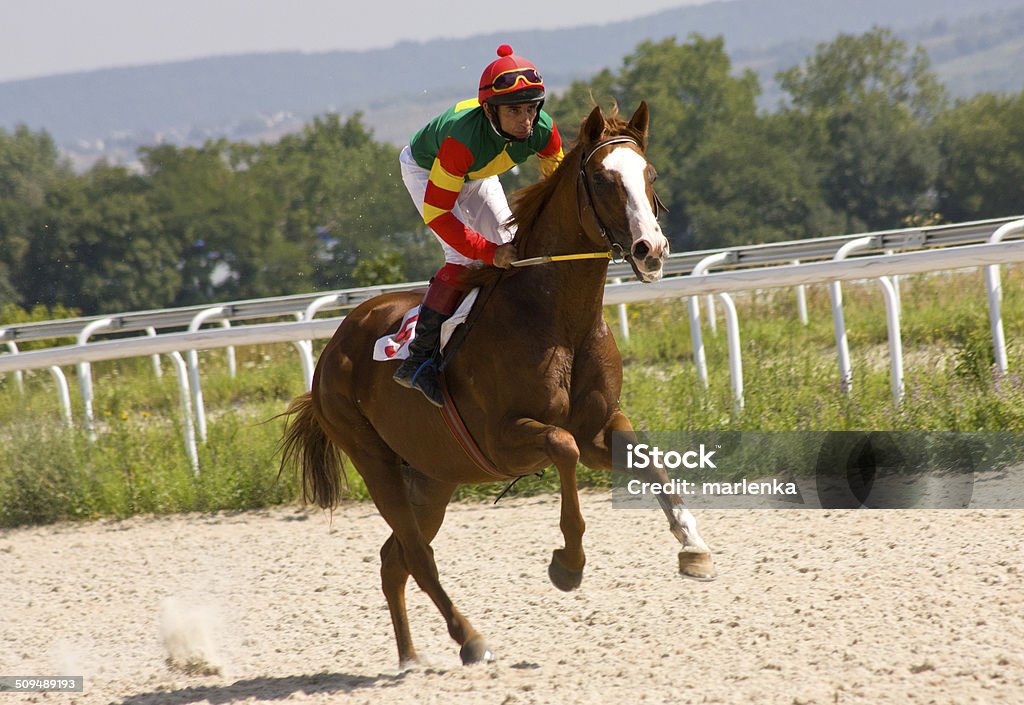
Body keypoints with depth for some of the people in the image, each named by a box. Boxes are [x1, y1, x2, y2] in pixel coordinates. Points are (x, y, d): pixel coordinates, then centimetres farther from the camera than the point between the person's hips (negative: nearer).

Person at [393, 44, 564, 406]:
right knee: (464, 257, -23)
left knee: (511, 251, 3)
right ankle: (418, 360, -23)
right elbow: (436, 213, -39)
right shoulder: (463, 138, -45)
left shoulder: (544, 131, -30)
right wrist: (490, 252, -46)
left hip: (477, 174, 6)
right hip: (424, 169, -6)